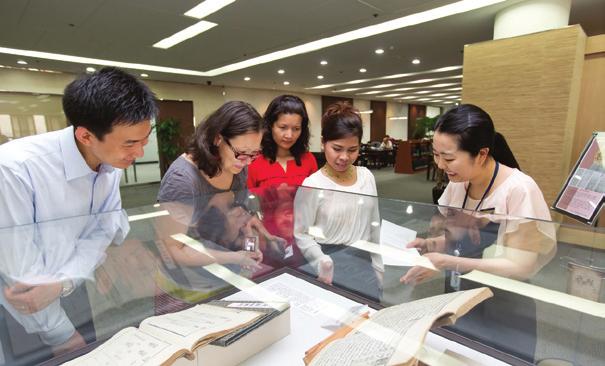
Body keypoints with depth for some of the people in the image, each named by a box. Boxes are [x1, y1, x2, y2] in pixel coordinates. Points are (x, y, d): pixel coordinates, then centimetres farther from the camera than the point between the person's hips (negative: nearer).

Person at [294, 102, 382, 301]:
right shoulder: (312, 185, -16)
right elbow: (301, 234, -13)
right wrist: (322, 263, -27)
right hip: (331, 265, -5)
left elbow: (374, 225, 10)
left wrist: (379, 266, 12)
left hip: (363, 262, 5)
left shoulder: (367, 177, 1)